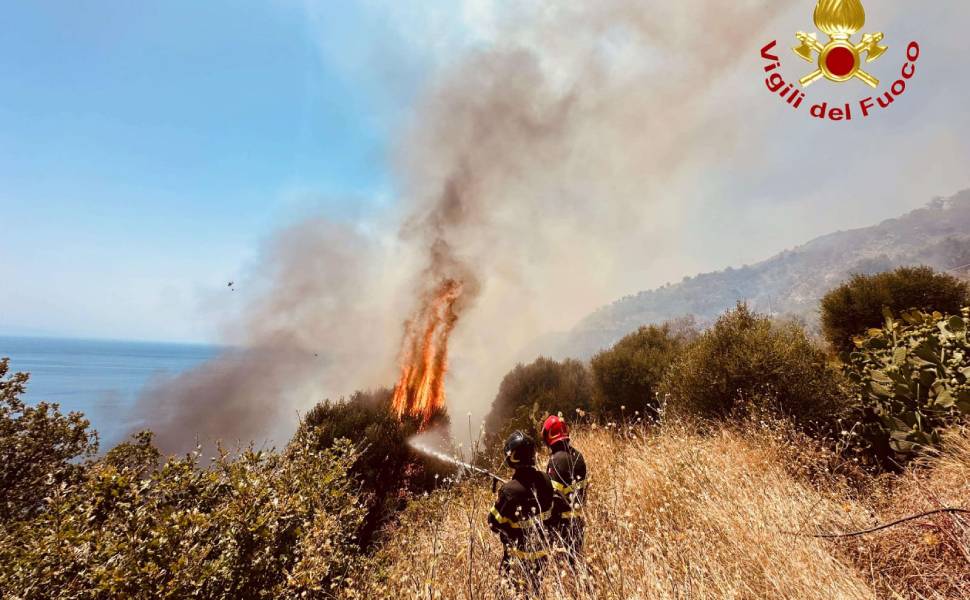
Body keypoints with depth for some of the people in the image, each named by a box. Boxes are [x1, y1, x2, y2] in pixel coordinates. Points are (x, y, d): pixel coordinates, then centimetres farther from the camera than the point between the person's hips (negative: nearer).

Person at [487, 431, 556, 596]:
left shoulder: (510, 490, -30)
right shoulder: (544, 480, -12)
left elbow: (494, 523, -18)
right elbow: (551, 512, 4)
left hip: (519, 554, -5)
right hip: (542, 549, 6)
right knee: (535, 590, 25)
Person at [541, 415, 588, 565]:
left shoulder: (557, 460, -22)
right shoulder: (578, 455, 1)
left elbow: (554, 495, -23)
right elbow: (583, 487, 11)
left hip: (563, 520, -7)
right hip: (578, 518, 7)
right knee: (576, 557, 20)